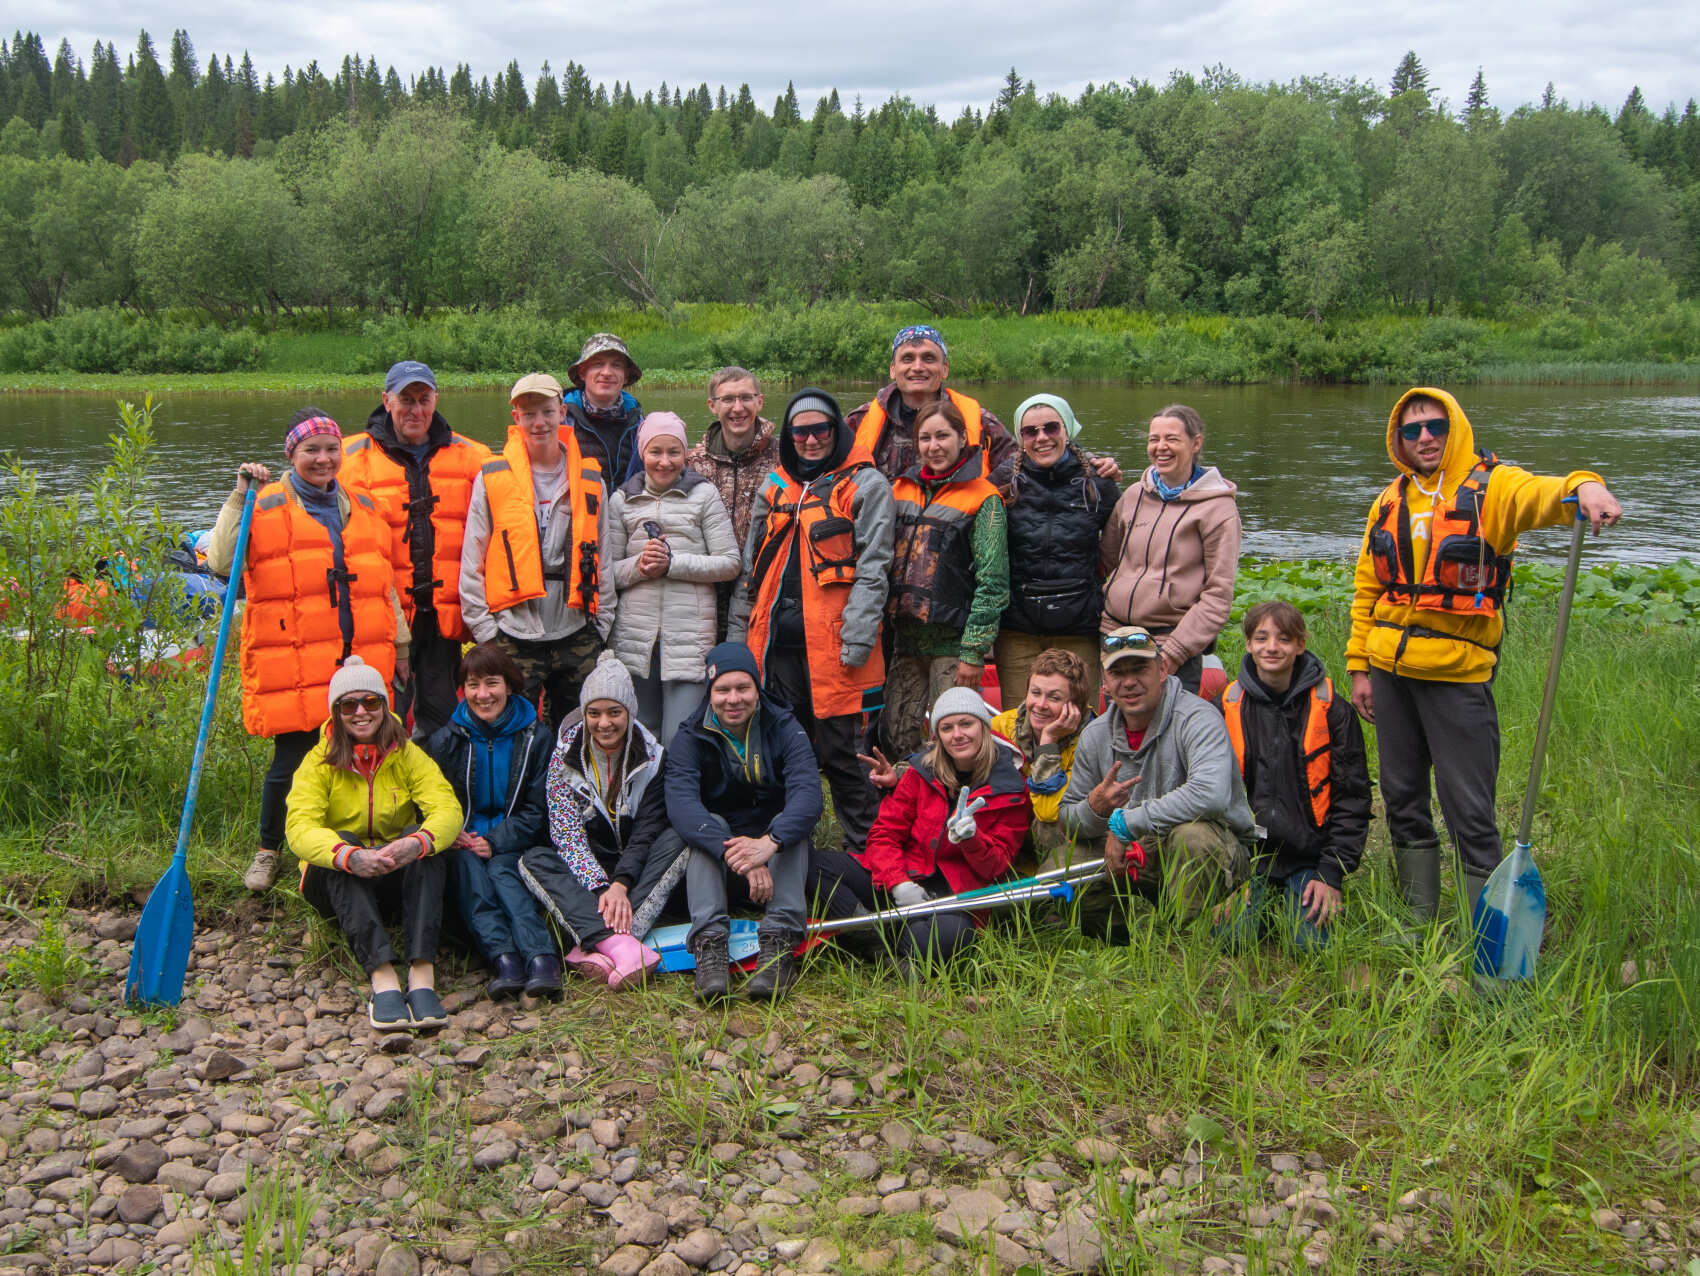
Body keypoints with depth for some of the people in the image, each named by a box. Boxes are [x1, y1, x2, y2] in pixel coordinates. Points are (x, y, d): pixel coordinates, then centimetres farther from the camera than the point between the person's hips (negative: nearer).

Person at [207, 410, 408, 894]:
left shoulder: (362, 508, 16)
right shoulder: (266, 506, 1)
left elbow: (383, 585, 21)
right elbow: (221, 562, -13)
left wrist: (400, 645, 20)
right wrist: (240, 496, -14)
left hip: (358, 662, 4)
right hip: (293, 666, -4)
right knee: (292, 759, -1)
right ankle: (269, 851, 23)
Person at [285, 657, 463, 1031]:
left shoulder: (408, 755, -2)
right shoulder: (319, 762, -5)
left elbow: (448, 809, -18)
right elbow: (300, 828, -22)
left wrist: (417, 843, -41)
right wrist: (351, 857, -43)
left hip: (399, 881, 1)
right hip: (340, 887, -1)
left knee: (426, 841, -29)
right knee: (342, 842, -31)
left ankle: (422, 975, -43)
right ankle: (382, 978, -47)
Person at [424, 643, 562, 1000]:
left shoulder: (536, 736, 3)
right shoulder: (445, 740, 7)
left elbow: (538, 810, 0)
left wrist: (496, 842, -16)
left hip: (513, 845, -1)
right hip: (464, 840, 1)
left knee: (500, 868, -33)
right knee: (466, 862, -33)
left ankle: (542, 958, -50)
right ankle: (503, 956, -49)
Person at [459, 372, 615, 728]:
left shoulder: (589, 478, 7)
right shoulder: (492, 477, 1)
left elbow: (604, 558, 12)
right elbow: (472, 562, 2)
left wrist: (602, 624, 9)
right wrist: (484, 628, -2)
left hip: (577, 637, 2)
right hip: (514, 637, -2)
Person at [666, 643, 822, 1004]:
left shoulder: (785, 730, -7)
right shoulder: (689, 739, -8)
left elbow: (808, 796, -25)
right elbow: (682, 804, -27)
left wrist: (769, 842, -46)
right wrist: (737, 855, -44)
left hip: (780, 860, 0)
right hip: (714, 867, 0)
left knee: (789, 823, -27)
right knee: (710, 825, -28)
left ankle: (780, 941, -38)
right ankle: (709, 942, -41)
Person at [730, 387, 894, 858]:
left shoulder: (865, 485, 0)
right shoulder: (775, 487, 17)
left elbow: (872, 569, -7)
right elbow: (751, 568, 22)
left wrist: (856, 639, -15)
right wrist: (739, 636, 17)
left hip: (833, 645, -5)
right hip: (776, 643, 6)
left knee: (841, 753, -2)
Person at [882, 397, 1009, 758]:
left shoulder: (982, 499, -4)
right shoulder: (902, 489, 12)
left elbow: (992, 582, -8)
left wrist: (974, 652, -13)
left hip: (953, 640, -5)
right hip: (905, 638, 5)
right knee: (895, 741, 5)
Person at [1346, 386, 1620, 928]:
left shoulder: (1491, 486, -4)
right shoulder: (1390, 502, 12)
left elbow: (1541, 495, -27)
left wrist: (1583, 486, -49)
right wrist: (1359, 666, 10)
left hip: (1458, 674, -5)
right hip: (1391, 670, 6)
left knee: (1469, 812, -4)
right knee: (1402, 801, 13)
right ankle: (1420, 923, 28)